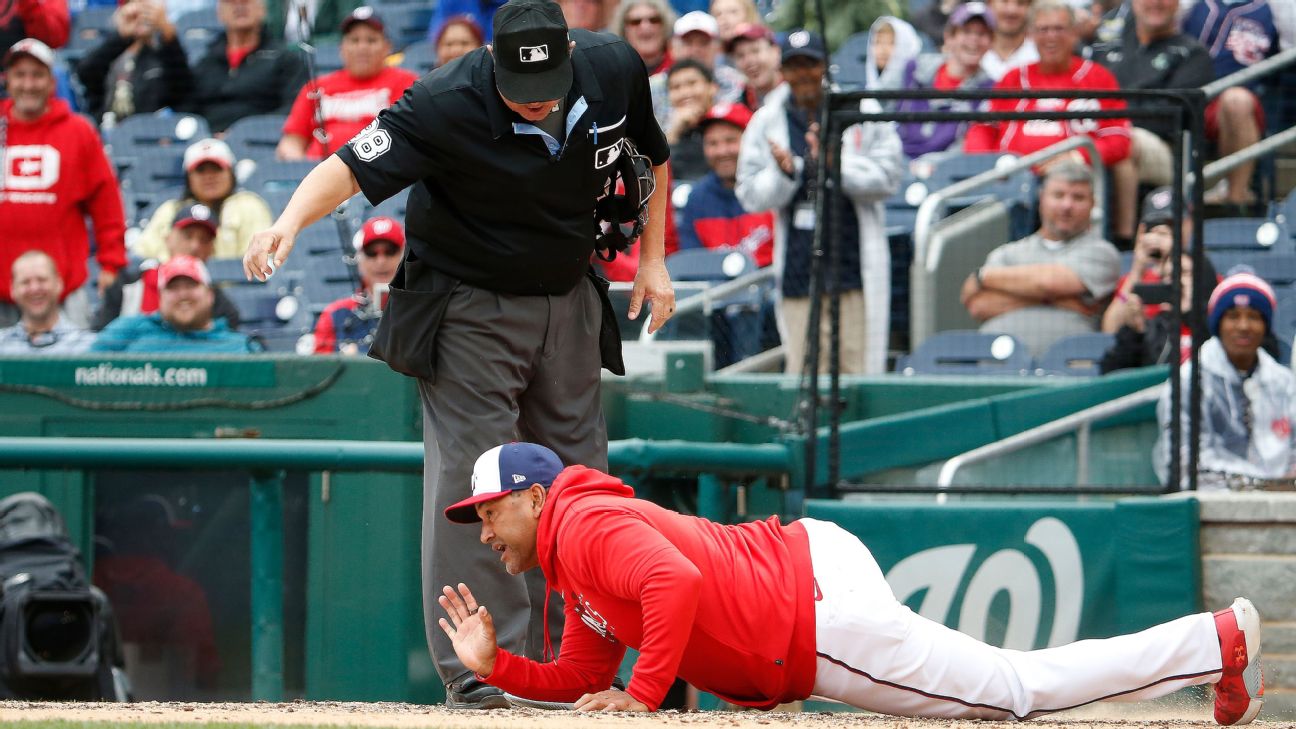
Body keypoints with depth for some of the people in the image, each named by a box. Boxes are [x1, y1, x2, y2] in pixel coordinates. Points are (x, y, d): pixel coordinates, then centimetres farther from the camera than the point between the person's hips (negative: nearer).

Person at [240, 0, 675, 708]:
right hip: (470, 307, -5)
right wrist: (289, 221, -56)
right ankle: (478, 677, -12)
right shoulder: (446, 105, -29)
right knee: (470, 483, -14)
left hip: (568, 299, 5)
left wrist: (651, 258, 5)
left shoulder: (614, 68, -13)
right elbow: (353, 166, -38)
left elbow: (651, 153, 7)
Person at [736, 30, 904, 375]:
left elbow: (887, 177, -3)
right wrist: (784, 172, -13)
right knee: (802, 370, -2)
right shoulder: (767, 122, 11)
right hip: (798, 275, 2)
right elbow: (751, 197, 7)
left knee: (859, 369, -4)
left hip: (857, 268, -2)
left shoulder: (863, 114, 6)